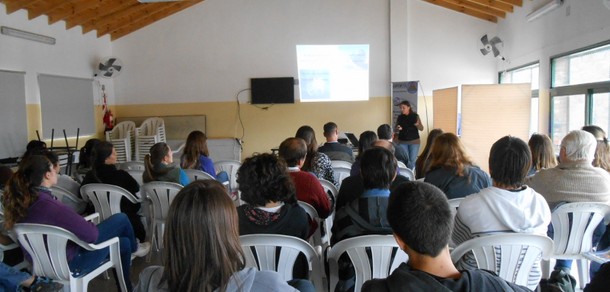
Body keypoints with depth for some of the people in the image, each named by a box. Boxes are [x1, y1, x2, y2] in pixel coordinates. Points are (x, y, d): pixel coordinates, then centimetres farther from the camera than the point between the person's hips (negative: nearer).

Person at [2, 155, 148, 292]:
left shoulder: (21, 201, -8)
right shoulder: (49, 205, -36)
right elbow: (92, 234, -31)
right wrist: (89, 224, -7)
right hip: (69, 263, -9)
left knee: (124, 243, 22)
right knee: (120, 219, 3)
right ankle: (134, 249, 34)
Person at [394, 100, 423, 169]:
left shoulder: (415, 116, -4)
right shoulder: (399, 117, 3)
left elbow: (421, 128, -2)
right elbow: (396, 129, 10)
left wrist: (417, 125, -24)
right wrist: (398, 128, -13)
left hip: (414, 141, -2)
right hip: (402, 142, 2)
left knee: (413, 160, -1)